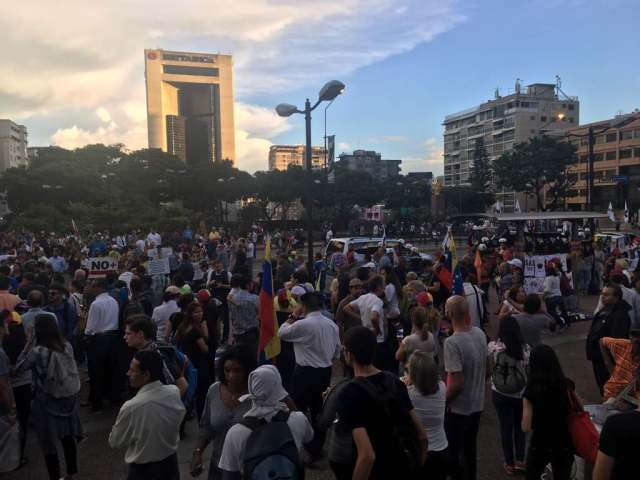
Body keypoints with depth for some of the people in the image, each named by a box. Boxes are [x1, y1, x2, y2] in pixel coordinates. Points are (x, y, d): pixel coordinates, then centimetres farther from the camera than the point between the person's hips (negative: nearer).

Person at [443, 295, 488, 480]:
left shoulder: (452, 343, -29)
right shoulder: (480, 334, -7)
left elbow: (456, 384, -28)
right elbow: (485, 371, 7)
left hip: (458, 409, -7)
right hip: (477, 405, 7)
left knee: (454, 453, 13)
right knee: (470, 449, 24)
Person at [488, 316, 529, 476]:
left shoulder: (492, 346, -16)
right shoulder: (525, 348, -15)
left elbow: (490, 370, -6)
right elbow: (528, 372, -5)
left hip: (499, 394, 0)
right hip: (520, 394, 1)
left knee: (506, 427, 15)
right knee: (520, 426, 23)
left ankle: (509, 464, 28)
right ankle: (519, 461, 30)